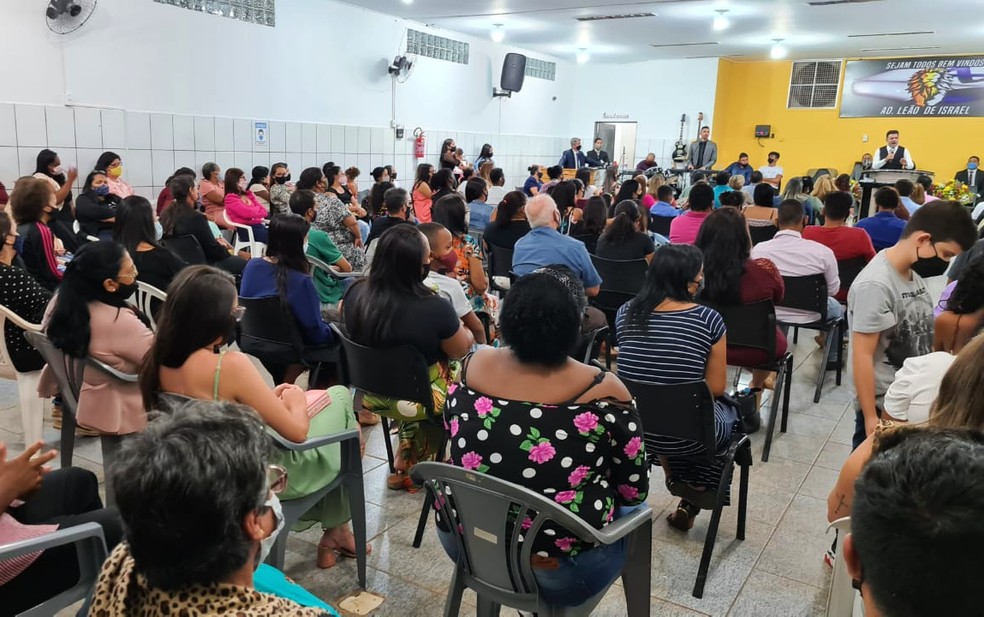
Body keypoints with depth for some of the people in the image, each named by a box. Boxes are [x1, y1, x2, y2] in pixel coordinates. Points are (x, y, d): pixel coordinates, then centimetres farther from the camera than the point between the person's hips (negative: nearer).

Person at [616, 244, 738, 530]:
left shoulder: (626, 312, -5)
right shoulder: (708, 319, -15)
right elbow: (716, 388, -8)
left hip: (632, 428, 4)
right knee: (730, 412, 29)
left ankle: (676, 482, 43)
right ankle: (691, 502, 34)